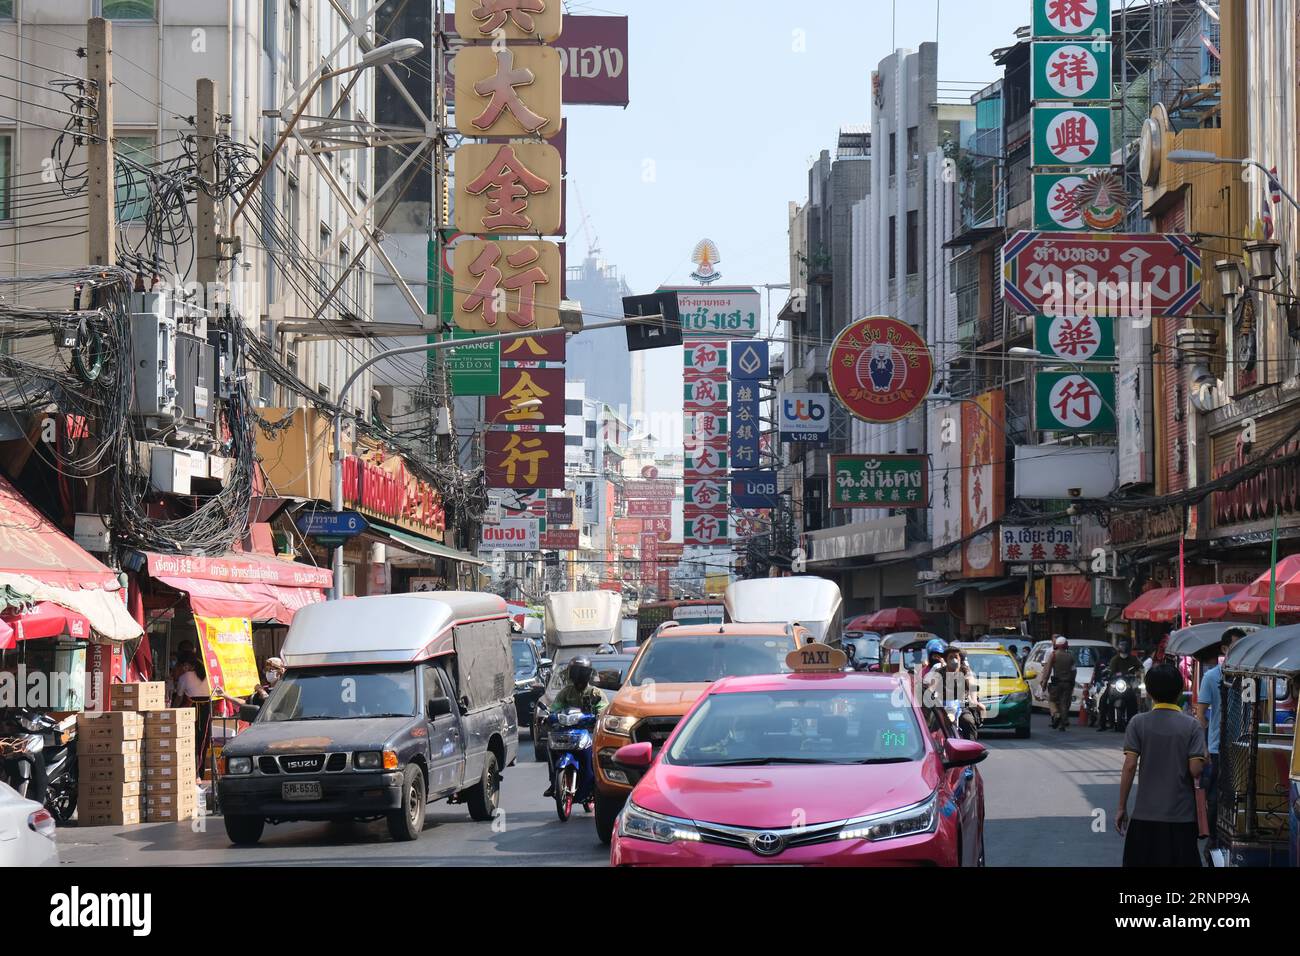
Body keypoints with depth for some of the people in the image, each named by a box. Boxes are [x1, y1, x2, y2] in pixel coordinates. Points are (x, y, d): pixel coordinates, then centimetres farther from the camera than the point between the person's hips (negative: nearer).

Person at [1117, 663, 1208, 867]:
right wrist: (1205, 762, 14)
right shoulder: (1191, 726, -4)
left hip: (1145, 815, 0)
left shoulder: (1139, 723, -3)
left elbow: (1129, 767, -7)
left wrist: (1122, 807, 1)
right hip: (1181, 817, 0)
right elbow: (1195, 770, -10)